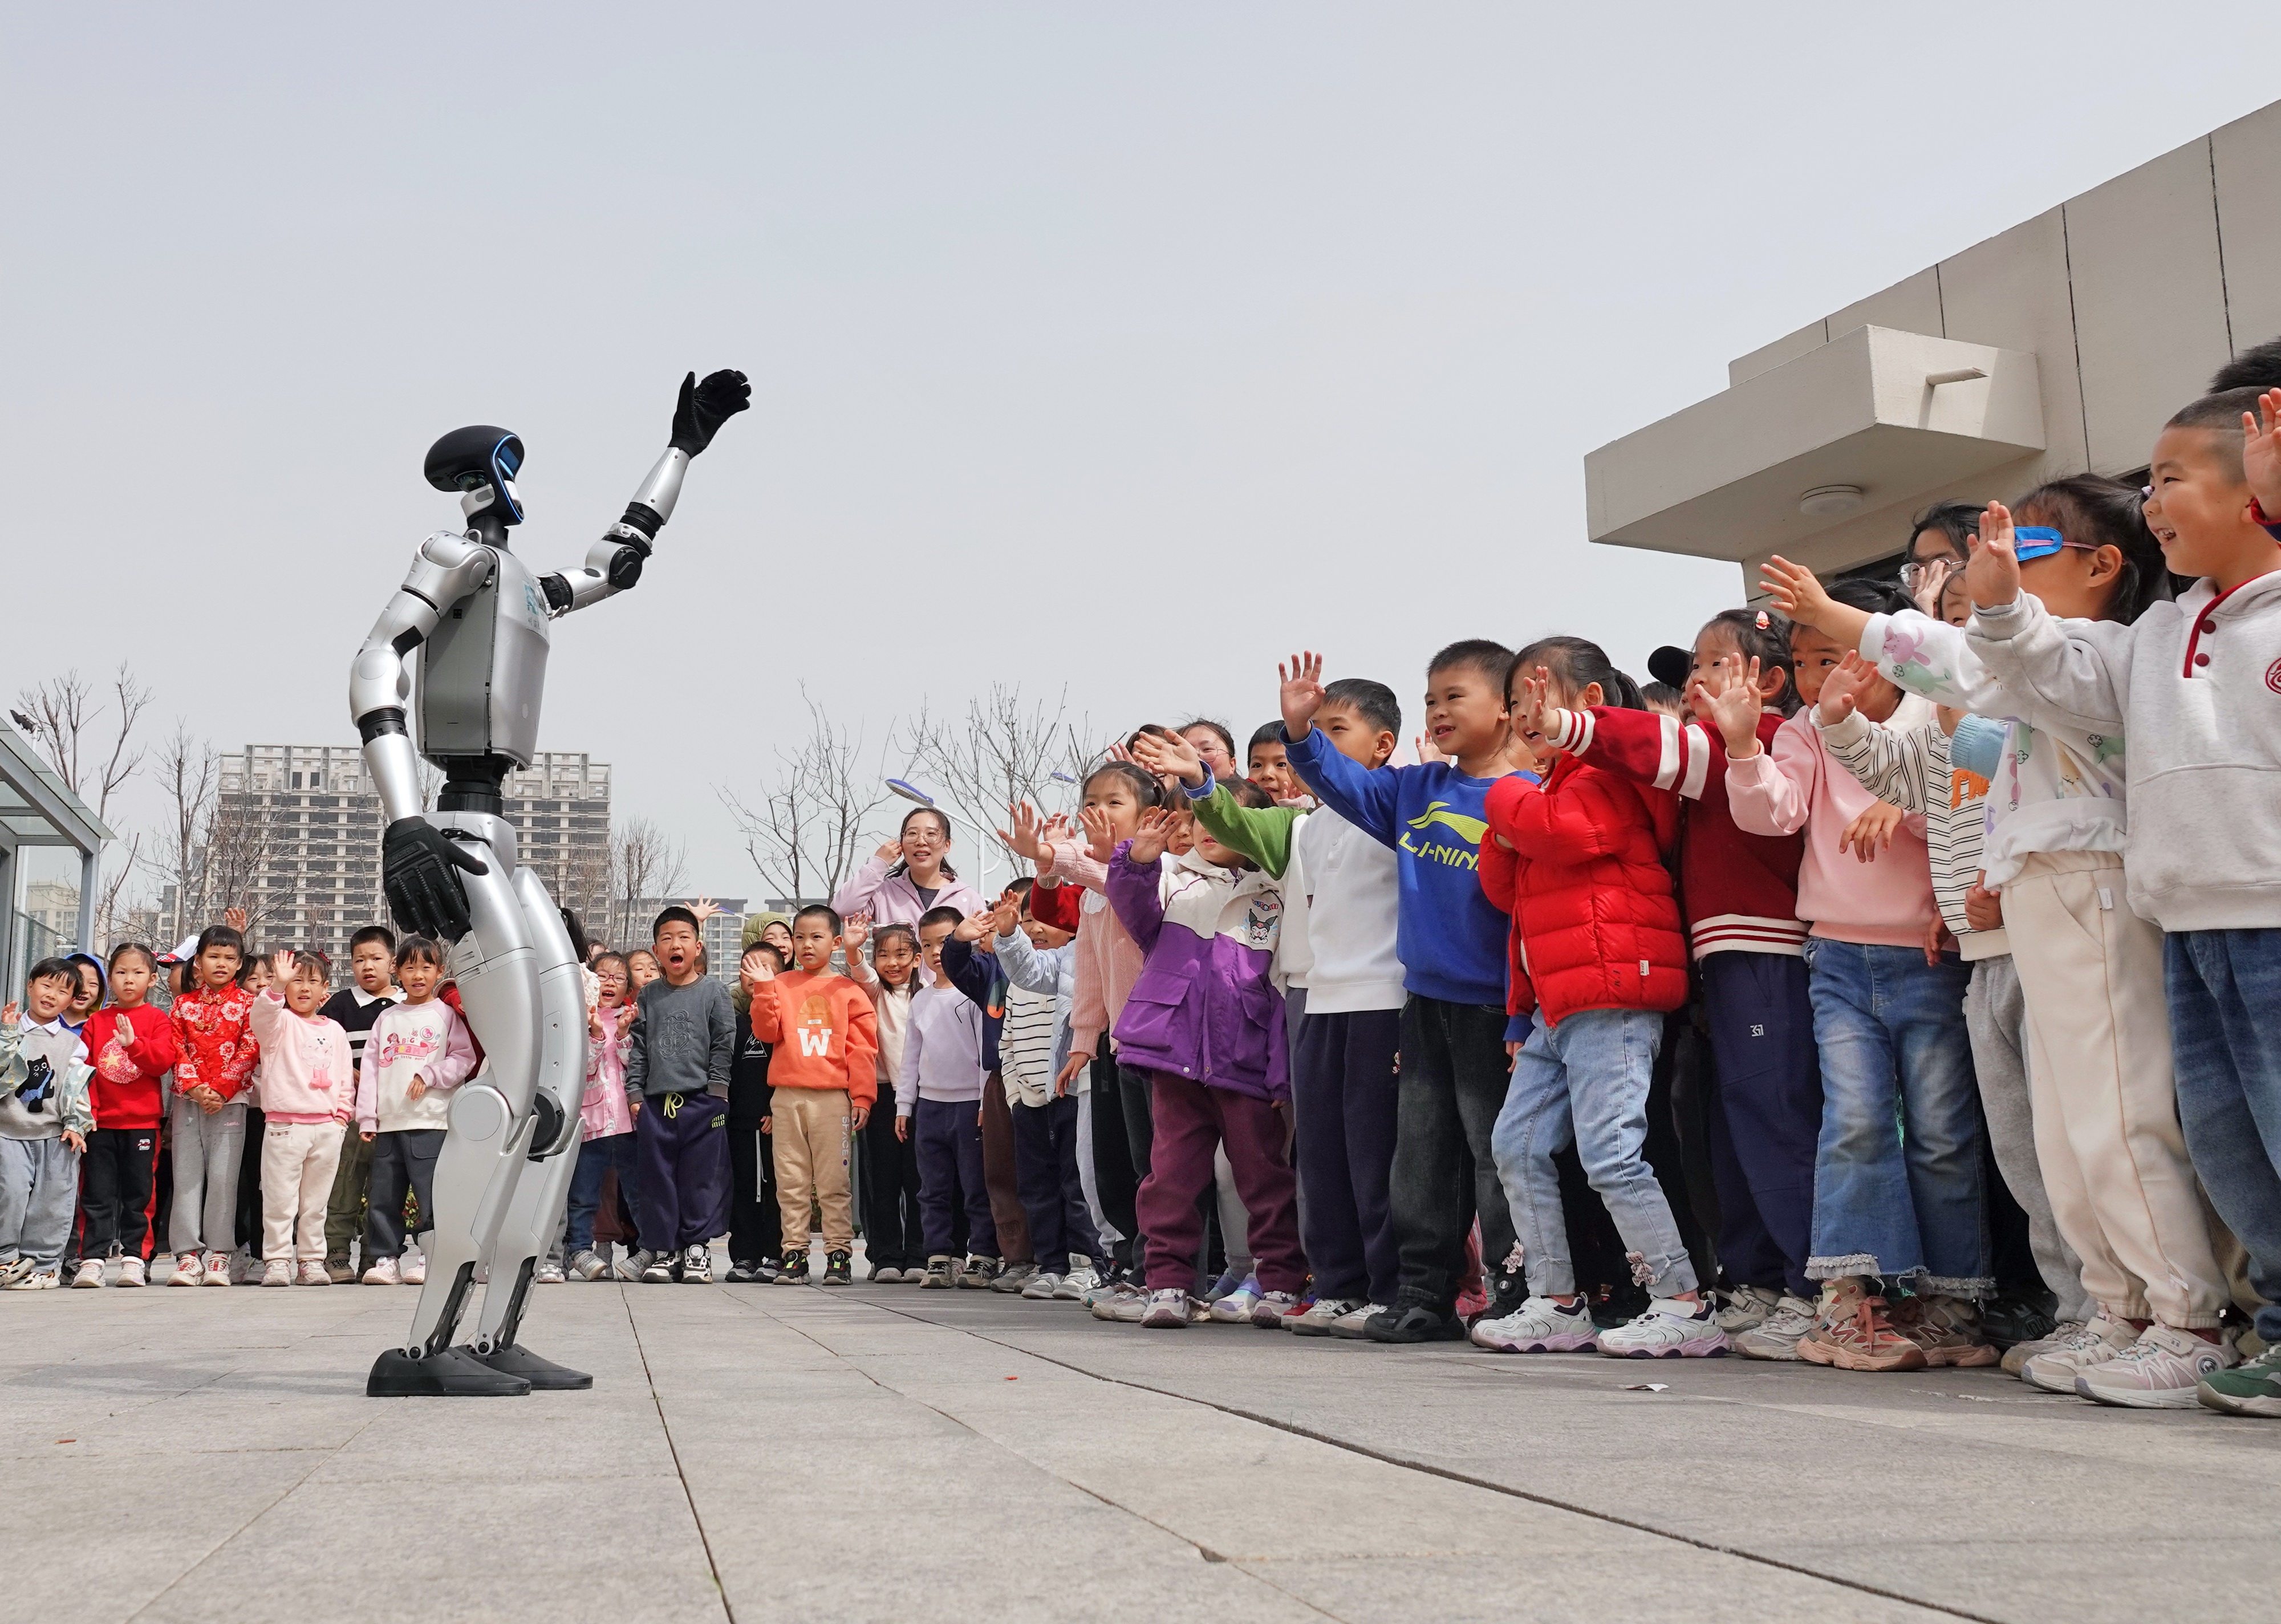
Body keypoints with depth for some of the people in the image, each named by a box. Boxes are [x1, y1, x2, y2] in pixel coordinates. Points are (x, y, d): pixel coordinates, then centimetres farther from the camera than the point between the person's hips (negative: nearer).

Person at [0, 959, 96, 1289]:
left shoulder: (72, 1043, 9)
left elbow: (77, 1087, 5)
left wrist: (75, 1125, -3)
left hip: (56, 1136, 1)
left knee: (52, 1201, 0)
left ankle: (43, 1262, 9)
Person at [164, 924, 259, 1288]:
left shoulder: (247, 1004, 6)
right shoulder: (183, 1005, 12)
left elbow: (249, 1052, -2)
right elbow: (178, 1051, 5)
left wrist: (220, 1090, -12)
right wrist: (196, 1088, -11)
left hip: (230, 1099, -2)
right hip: (187, 1098, 2)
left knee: (223, 1175, -4)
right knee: (187, 1173, 0)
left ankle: (218, 1254, 0)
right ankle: (189, 1253, 2)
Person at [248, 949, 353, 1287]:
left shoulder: (334, 1030, 15)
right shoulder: (280, 1022, 2)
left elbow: (345, 1075, 19)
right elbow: (263, 1014, -22)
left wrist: (343, 1110, 7)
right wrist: (278, 986, -38)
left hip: (327, 1127, 4)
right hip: (284, 1125, -4)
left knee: (316, 1202, 9)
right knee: (280, 1199, -3)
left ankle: (312, 1261, 16)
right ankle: (276, 1261, 4)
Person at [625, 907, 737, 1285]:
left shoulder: (714, 991, 3)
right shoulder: (648, 996, 10)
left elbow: (724, 1044, 1)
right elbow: (638, 1047, 10)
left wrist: (716, 1091, -6)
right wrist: (634, 1093, 3)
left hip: (702, 1101, -2)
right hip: (655, 1101, 2)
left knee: (701, 1176, 0)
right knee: (656, 1178, 4)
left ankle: (697, 1247, 8)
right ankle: (662, 1249, 11)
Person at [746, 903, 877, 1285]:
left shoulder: (848, 991, 6)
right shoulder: (780, 985, 11)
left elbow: (863, 1049, 3)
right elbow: (766, 1033, 1)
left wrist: (862, 1097, -3)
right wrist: (763, 989, -8)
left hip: (832, 1098, -2)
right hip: (786, 1097, 2)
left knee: (833, 1182, -1)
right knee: (791, 1182, 5)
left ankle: (839, 1254, 4)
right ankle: (794, 1254, 11)